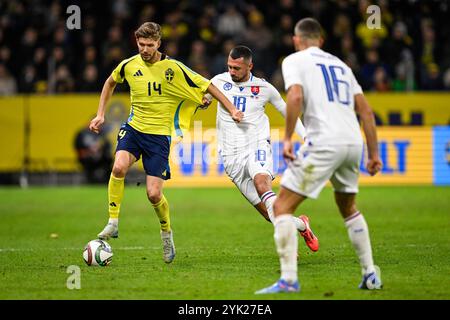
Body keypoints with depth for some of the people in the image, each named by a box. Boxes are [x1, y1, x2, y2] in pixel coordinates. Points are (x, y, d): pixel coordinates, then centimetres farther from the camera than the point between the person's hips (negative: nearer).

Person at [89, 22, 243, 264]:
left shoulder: (173, 68, -10)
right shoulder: (129, 65, 0)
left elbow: (208, 86, -3)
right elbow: (110, 83, 22)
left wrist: (231, 109, -8)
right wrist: (100, 114, 16)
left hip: (159, 134, -2)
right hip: (134, 127, 2)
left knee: (154, 194, -8)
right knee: (119, 167, -28)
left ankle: (167, 233, 23)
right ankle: (113, 223, -14)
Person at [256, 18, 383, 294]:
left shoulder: (295, 60, 6)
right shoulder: (340, 64, 23)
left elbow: (295, 97, -14)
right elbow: (365, 110, 18)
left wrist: (287, 139, -9)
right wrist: (374, 153, 21)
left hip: (324, 144, -6)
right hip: (353, 142, 6)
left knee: (283, 207, -1)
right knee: (348, 207, 28)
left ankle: (289, 279, -14)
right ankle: (371, 274, 25)